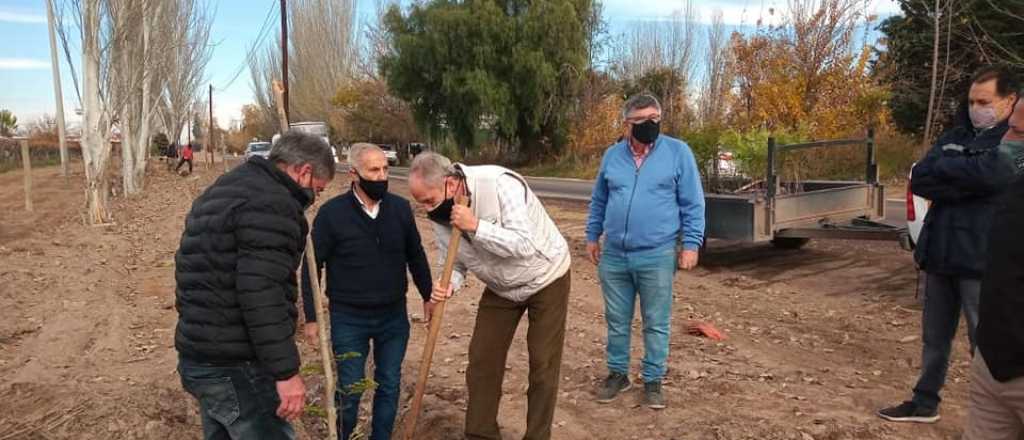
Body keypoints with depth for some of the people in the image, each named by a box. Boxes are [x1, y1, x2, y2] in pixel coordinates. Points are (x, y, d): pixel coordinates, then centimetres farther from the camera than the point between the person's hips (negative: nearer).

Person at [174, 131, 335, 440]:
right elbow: (261, 294, -25)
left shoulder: (223, 191, 17)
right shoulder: (272, 202, -17)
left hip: (198, 359, 10)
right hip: (238, 368, -10)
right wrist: (286, 372, -22)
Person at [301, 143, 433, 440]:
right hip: (349, 319, -3)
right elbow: (312, 267, -5)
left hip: (394, 315, 3)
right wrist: (311, 317, -5)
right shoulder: (332, 213, -13)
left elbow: (416, 256, 9)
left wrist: (428, 296, 11)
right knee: (349, 390, 8)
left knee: (390, 386, 13)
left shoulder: (401, 208, -4)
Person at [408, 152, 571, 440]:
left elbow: (525, 245, -35)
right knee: (481, 360, 6)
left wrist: (476, 226, -39)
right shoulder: (441, 213, -12)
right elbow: (455, 263, -3)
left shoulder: (499, 183, -33)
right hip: (501, 287, 6)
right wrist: (447, 286, -24)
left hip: (546, 278, -6)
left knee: (543, 365, 1)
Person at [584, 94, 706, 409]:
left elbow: (692, 203, -1)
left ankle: (653, 381, 22)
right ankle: (618, 373, 29)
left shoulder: (678, 152, -3)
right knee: (617, 320, 13)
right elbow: (599, 200, 17)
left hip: (657, 256, -3)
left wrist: (691, 243, -5)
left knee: (656, 324, 7)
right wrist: (592, 236, 16)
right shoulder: (612, 155, 7)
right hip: (613, 255, 3)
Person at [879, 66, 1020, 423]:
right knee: (934, 337, 16)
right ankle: (925, 403, 31)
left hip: (982, 259, -6)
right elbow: (918, 181, 0)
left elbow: (989, 174, -25)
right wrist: (965, 182, -15)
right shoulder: (956, 136, 12)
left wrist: (939, 170, -8)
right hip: (939, 253, 6)